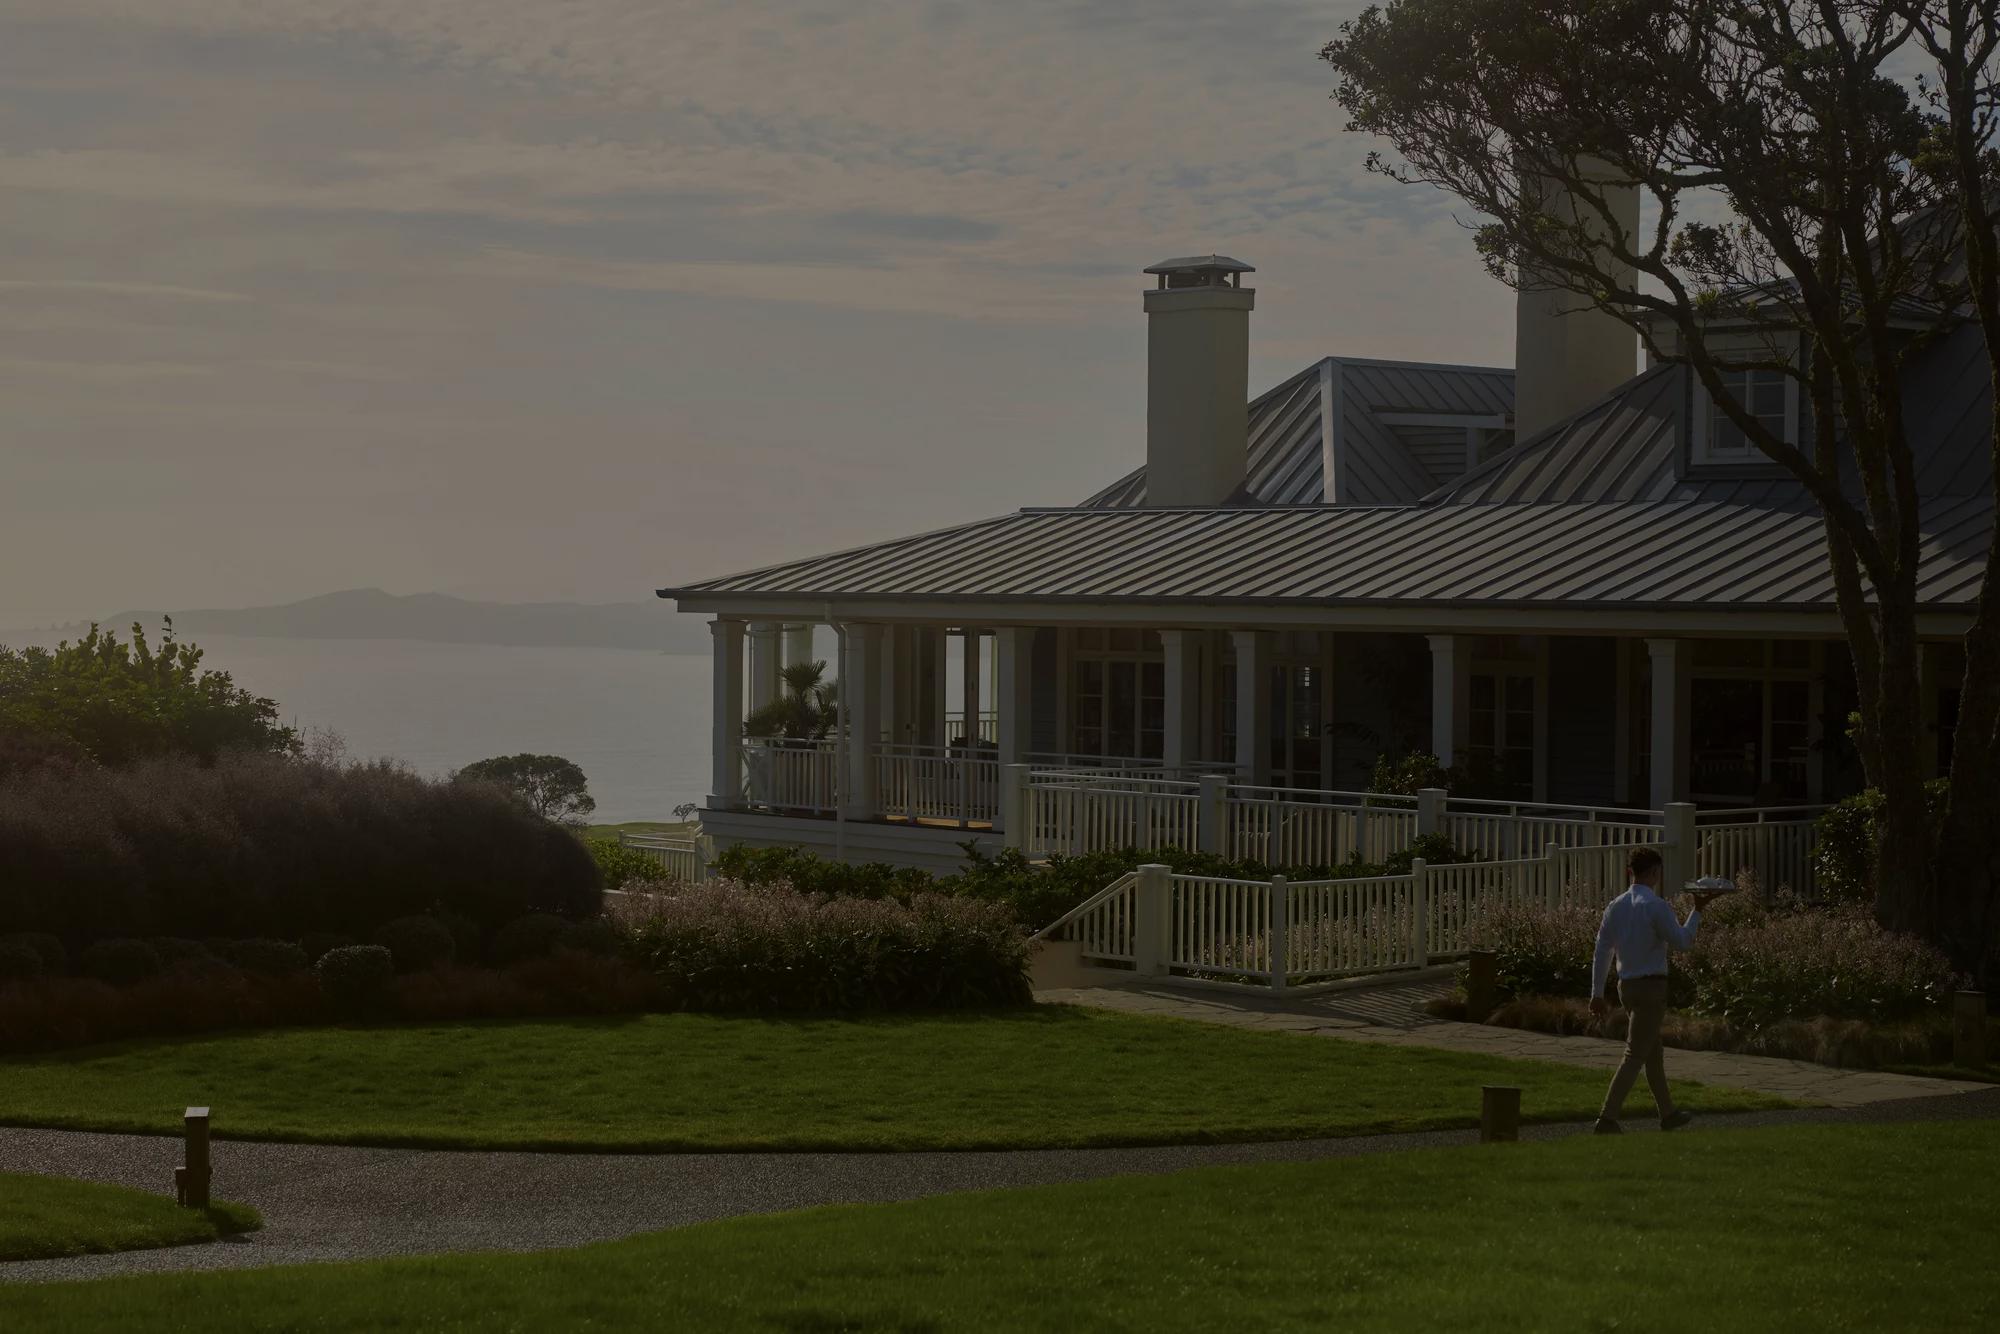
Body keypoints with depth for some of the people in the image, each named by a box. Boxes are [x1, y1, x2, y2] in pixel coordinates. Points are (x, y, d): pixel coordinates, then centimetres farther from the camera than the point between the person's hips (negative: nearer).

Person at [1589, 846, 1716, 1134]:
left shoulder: (1616, 906, 5)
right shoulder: (1656, 906, -16)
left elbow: (1602, 951, 5)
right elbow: (1681, 942, -7)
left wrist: (1597, 994, 9)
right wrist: (1698, 911, 4)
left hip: (1626, 987, 8)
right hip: (1651, 987, -8)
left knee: (1654, 1053, 20)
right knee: (1635, 1056, -7)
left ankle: (1669, 1114, 31)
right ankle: (1607, 1118, -14)